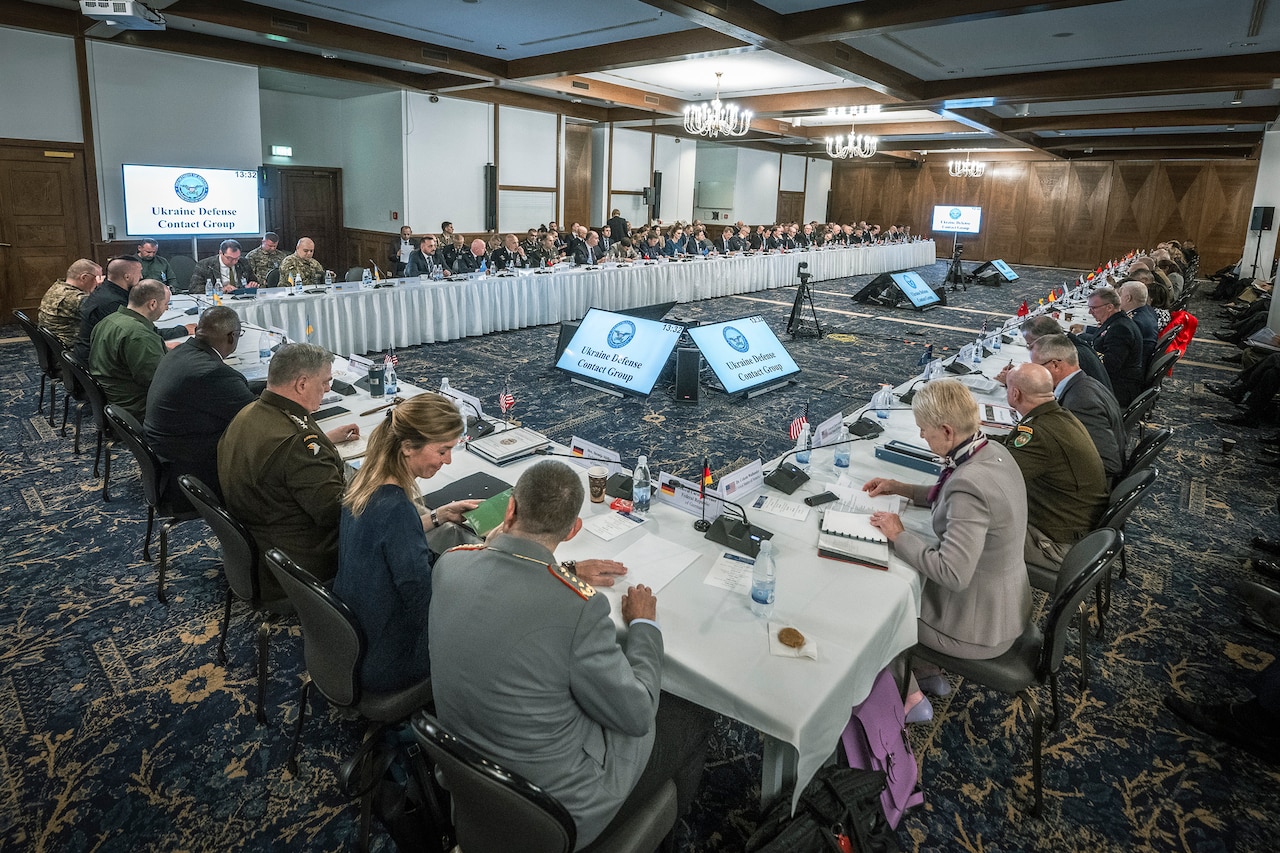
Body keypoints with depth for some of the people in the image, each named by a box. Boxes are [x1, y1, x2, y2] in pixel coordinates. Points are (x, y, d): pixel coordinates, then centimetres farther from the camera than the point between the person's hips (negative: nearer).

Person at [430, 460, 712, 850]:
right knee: (691, 715, 17)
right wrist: (644, 624, -6)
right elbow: (636, 715, -18)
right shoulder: (578, 606, -34)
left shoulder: (449, 564, -15)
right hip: (558, 807, -6)